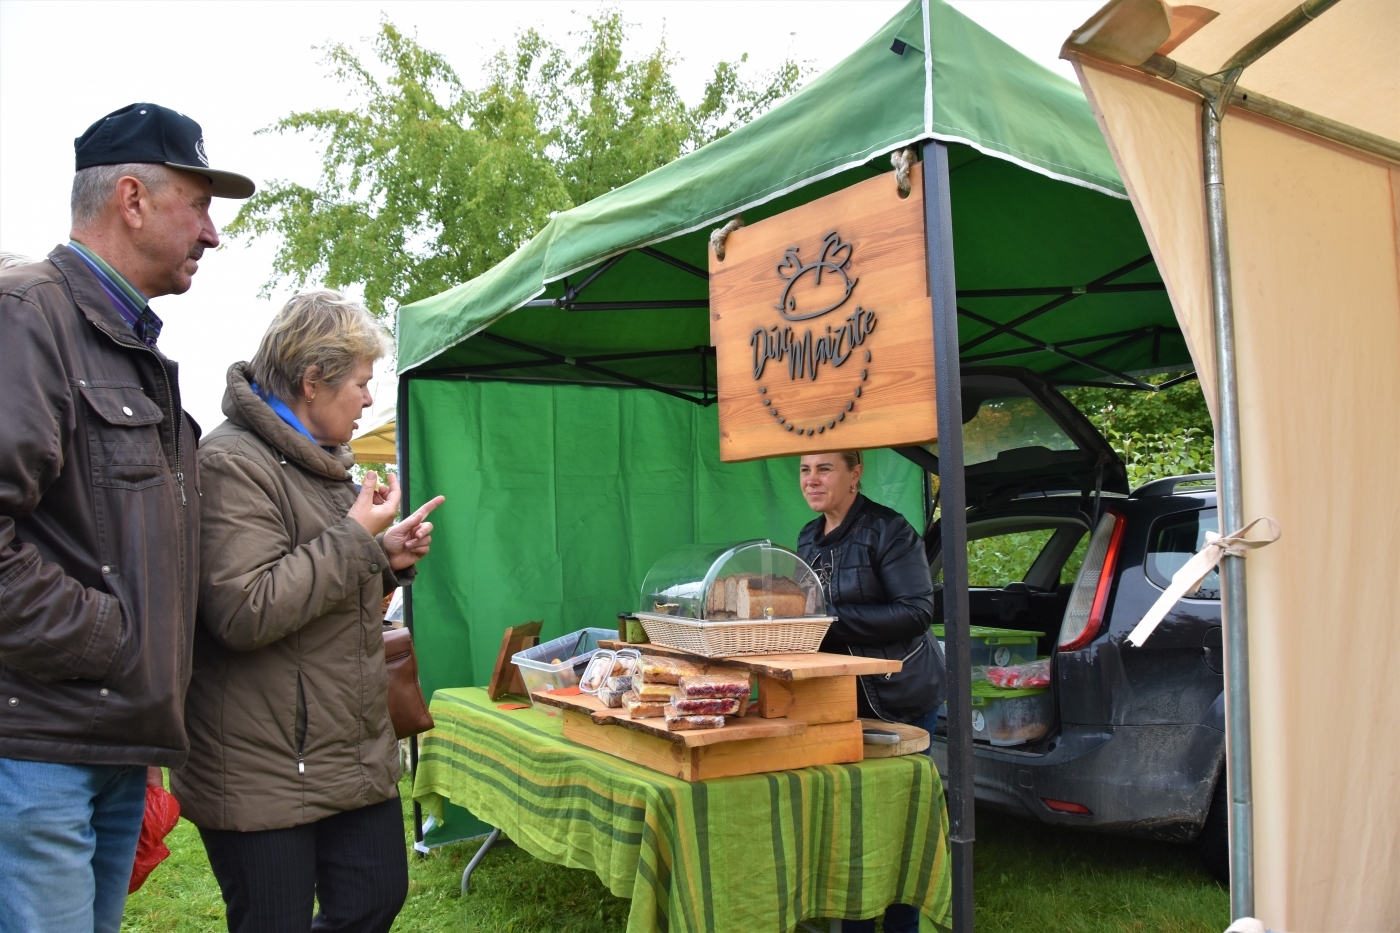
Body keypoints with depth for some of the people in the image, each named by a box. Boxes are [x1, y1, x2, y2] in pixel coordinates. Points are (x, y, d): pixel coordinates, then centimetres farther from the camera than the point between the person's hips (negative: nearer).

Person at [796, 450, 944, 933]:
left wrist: (834, 619, -24)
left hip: (899, 697, -7)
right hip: (843, 697, 7)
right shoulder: (810, 537, 9)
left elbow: (917, 612, -21)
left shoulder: (887, 530, -15)